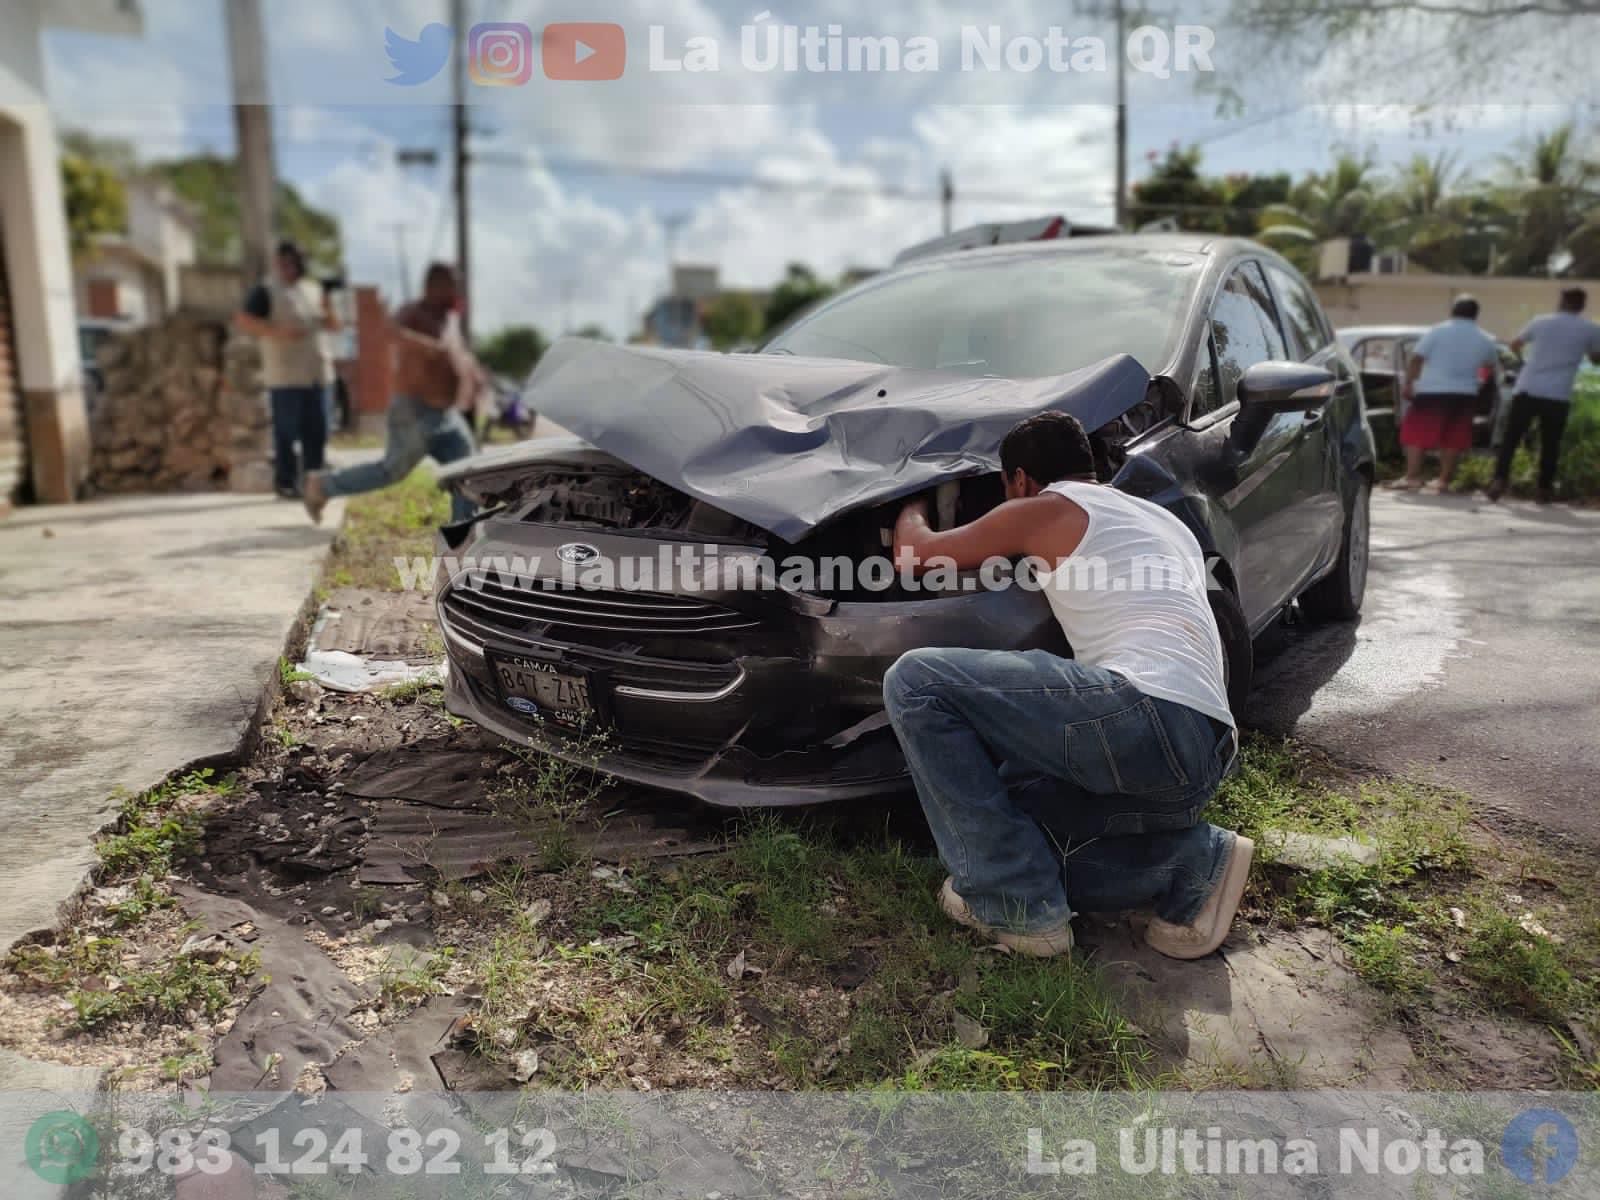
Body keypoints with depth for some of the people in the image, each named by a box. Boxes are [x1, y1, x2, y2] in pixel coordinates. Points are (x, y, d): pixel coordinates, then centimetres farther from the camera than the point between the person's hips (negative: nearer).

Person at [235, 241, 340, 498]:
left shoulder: (314, 289, 17)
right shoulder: (266, 291, -1)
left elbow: (333, 327, 17)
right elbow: (242, 321, -11)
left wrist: (328, 311, -5)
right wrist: (277, 331, -22)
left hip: (316, 373, 6)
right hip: (285, 375, -5)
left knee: (317, 430, 5)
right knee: (287, 431, -4)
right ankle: (286, 482, 3)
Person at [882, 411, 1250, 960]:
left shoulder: (1048, 507, 7)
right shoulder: (1162, 521, 29)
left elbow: (913, 555, 14)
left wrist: (913, 509, 35)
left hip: (1146, 714, -9)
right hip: (1204, 753, 9)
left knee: (915, 683, -5)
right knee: (1012, 818, 20)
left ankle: (1018, 905, -3)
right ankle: (1191, 862, 6)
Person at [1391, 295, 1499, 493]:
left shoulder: (1438, 331, -1)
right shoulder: (1484, 339, 10)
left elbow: (1416, 359, -8)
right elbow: (1493, 368, 23)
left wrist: (1408, 384, -3)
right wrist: (1480, 379, 41)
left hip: (1432, 391, -3)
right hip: (1464, 394, 3)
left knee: (1415, 433, 2)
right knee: (1453, 440, 9)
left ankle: (1412, 477, -7)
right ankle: (1444, 480, 8)